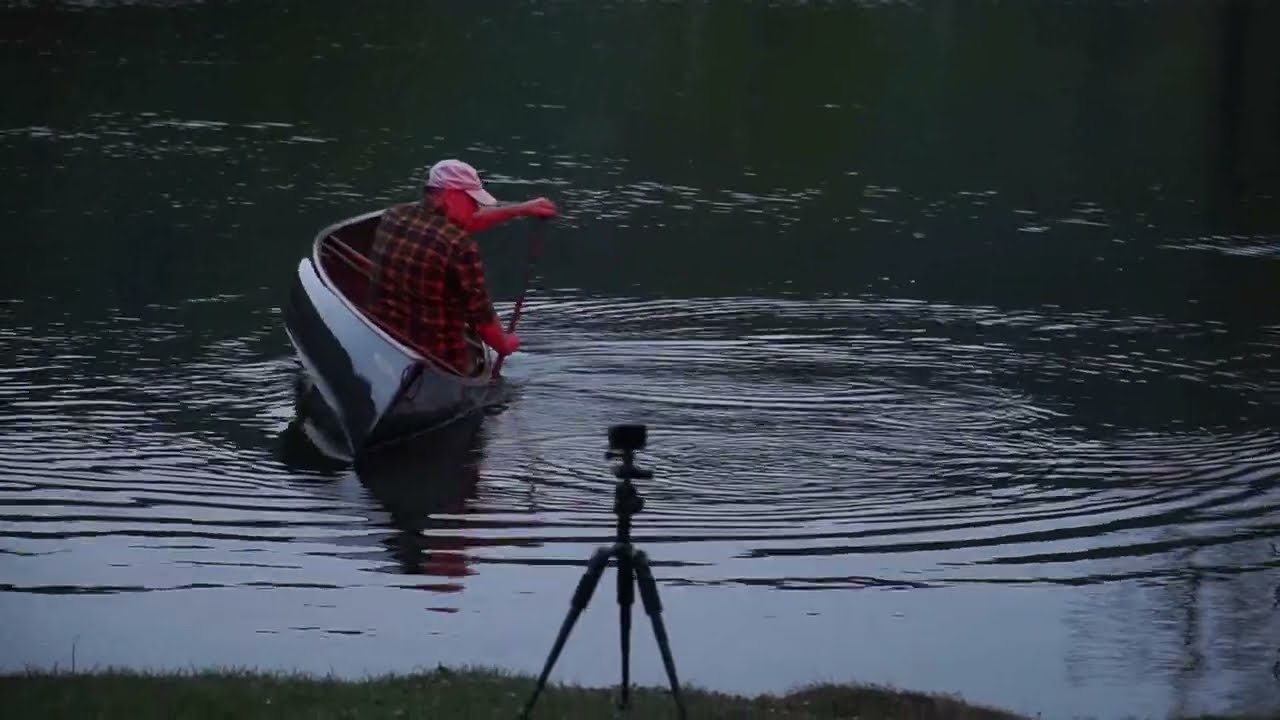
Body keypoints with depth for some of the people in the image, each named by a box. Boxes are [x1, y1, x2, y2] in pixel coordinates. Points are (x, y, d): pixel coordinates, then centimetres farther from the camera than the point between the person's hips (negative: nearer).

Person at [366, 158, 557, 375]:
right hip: (439, 362, -7)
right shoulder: (460, 246, -20)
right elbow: (482, 316, -13)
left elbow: (467, 221, 17)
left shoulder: (393, 217, 2)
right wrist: (503, 345, 8)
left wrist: (520, 209, 22)